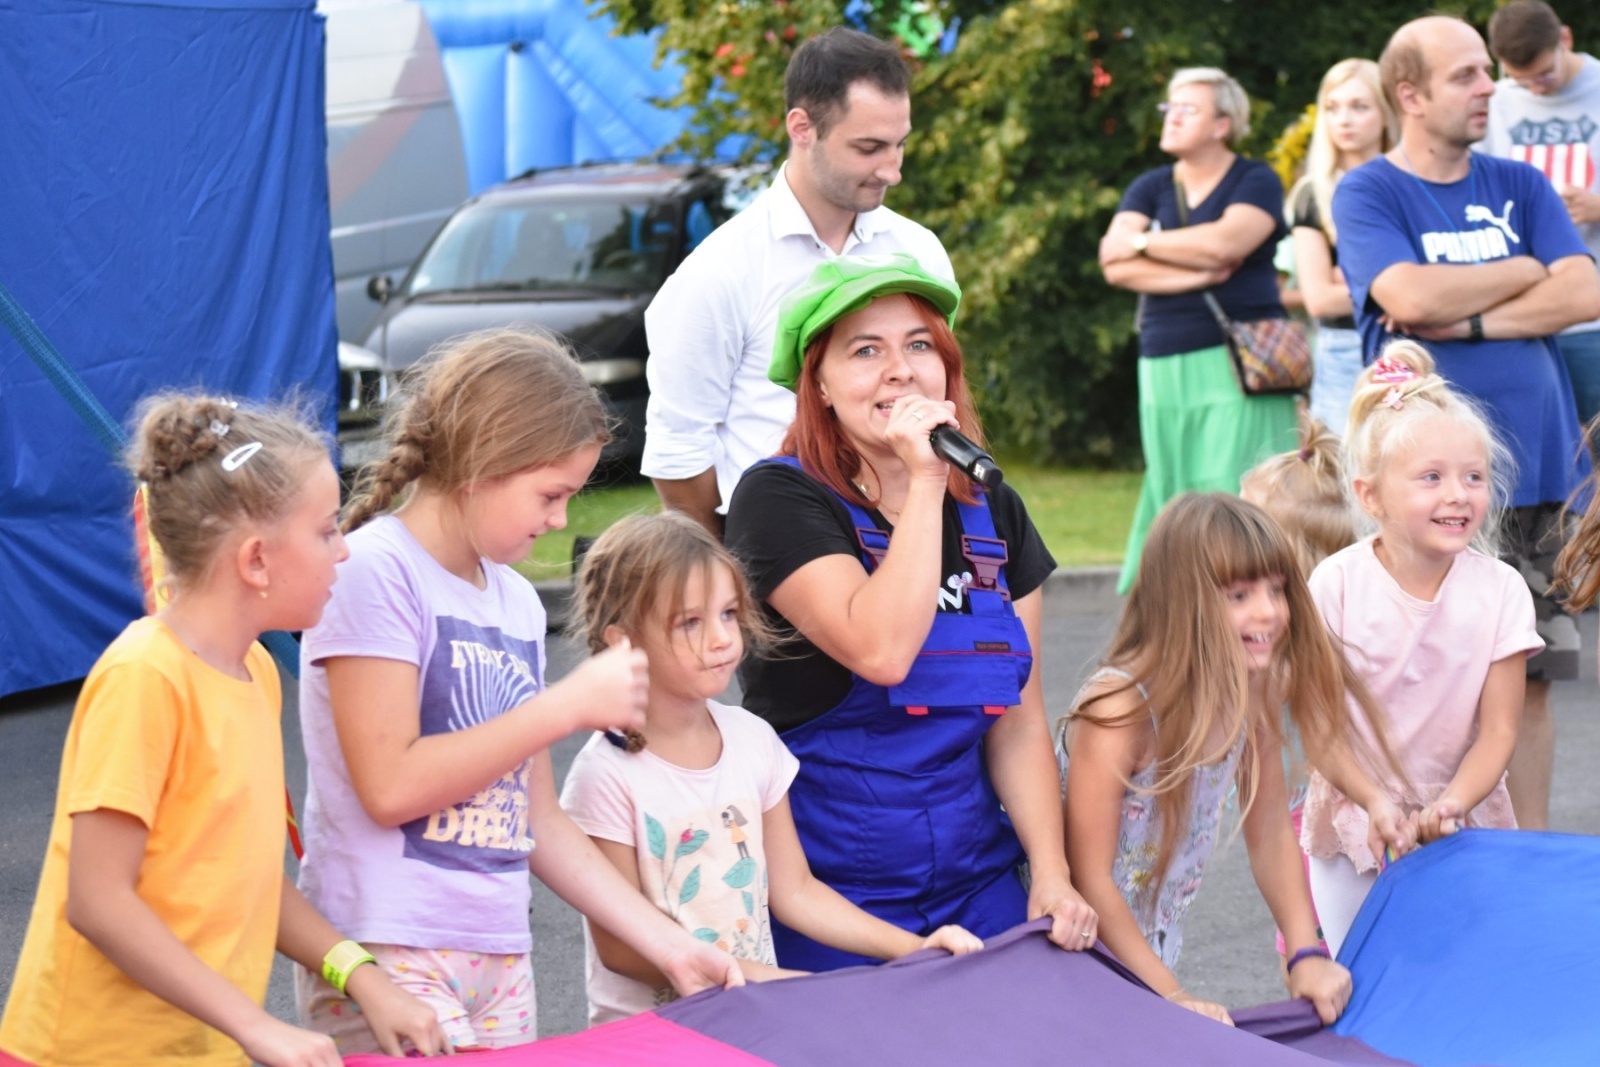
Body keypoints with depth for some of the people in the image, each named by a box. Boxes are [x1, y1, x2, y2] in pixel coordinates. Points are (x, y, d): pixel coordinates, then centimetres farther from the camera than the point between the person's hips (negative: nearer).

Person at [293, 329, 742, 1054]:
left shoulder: (516, 601, 14)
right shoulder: (373, 571, -8)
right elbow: (391, 788, -16)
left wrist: (668, 945, 12)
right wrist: (572, 705, -11)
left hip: (500, 962, 7)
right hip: (389, 958, -7)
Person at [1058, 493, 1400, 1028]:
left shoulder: (1253, 694, -8)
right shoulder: (1121, 706, -27)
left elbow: (1270, 834, 2)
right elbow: (1090, 879, -24)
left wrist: (1307, 954, -7)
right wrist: (1171, 995, -25)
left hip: (1154, 949, 6)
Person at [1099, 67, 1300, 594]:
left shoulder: (1255, 182, 4)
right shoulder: (1150, 188, 16)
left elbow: (1224, 242, -16)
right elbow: (1116, 268, 0)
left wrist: (1141, 242, -4)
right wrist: (1199, 273, -11)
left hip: (1236, 364, -4)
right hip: (1165, 367, 4)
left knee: (1236, 492, -12)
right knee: (1170, 500, 2)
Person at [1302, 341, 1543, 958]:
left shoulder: (1500, 591, -7)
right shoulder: (1337, 584, -11)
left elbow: (1498, 731, -7)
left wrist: (1450, 804, -23)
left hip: (1464, 830, 1)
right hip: (1354, 831, -1)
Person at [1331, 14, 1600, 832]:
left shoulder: (1518, 186, 11)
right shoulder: (1369, 195, -2)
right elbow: (1411, 294, -19)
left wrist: (1466, 319, -12)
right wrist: (1524, 273, -4)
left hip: (1533, 463, 4)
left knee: (1528, 674, 7)